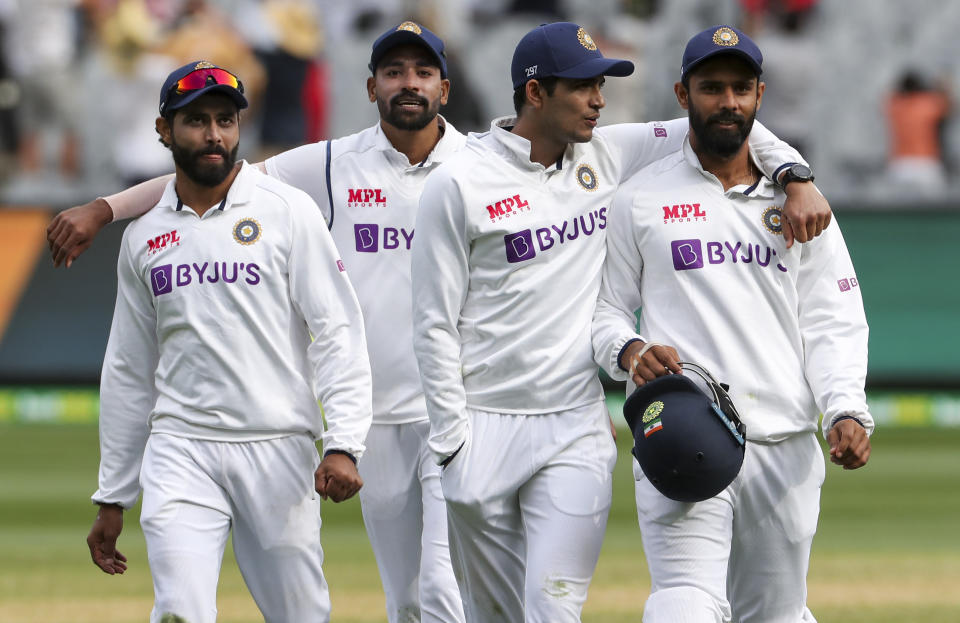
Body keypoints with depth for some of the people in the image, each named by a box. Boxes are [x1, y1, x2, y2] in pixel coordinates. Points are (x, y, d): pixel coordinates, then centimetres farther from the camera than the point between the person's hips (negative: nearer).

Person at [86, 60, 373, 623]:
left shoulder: (288, 211, 1)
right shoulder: (144, 238, 12)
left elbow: (338, 332, -6)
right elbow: (128, 372, 19)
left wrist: (343, 445, -18)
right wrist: (112, 498, 17)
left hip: (278, 450, -2)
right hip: (180, 452, 2)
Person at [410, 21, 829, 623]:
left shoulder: (609, 156, 6)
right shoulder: (459, 184, -7)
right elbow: (436, 324, -6)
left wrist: (797, 176, -7)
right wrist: (454, 443, -10)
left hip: (576, 430, 2)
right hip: (485, 430, -2)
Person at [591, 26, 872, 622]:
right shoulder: (640, 199, 8)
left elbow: (833, 322, 10)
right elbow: (605, 307, 10)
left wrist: (846, 411, -7)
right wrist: (629, 351, -13)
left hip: (786, 451, 3)